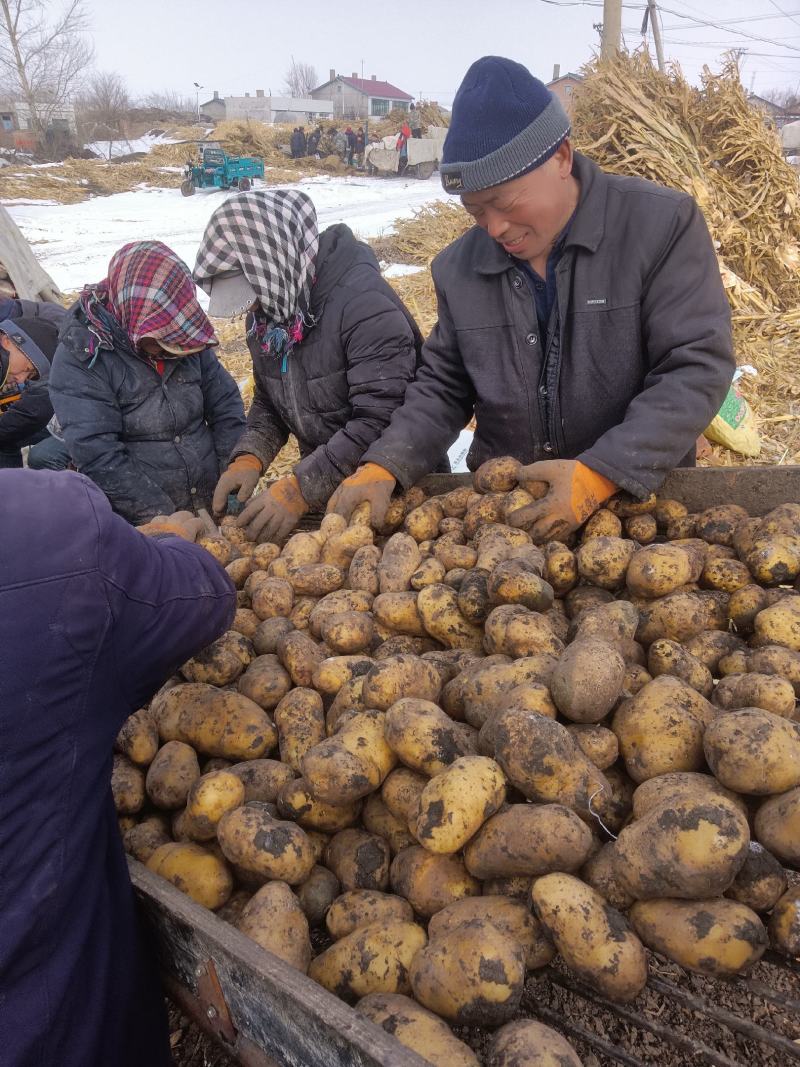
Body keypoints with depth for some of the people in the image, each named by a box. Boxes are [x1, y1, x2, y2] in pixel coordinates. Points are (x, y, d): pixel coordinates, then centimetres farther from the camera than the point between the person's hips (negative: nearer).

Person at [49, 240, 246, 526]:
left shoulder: (189, 341, 2)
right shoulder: (79, 358, -13)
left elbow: (226, 409, 7)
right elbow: (97, 455, -18)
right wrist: (164, 519, -21)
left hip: (212, 509, 4)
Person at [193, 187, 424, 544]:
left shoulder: (363, 301, -25)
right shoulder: (266, 313, 1)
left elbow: (382, 420, -30)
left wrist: (298, 490, -30)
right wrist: (249, 459, -9)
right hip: (325, 489, 7)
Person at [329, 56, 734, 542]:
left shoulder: (664, 224, -9)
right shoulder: (459, 267, 4)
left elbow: (698, 368, -14)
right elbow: (442, 387, 10)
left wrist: (600, 475, -25)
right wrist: (384, 467, -8)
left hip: (640, 500, -4)